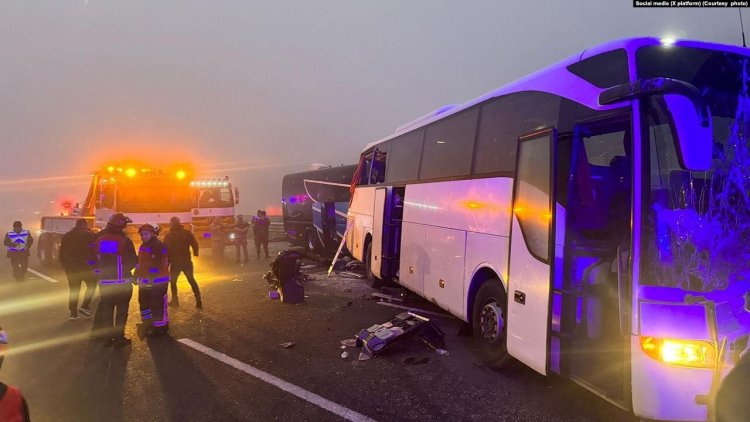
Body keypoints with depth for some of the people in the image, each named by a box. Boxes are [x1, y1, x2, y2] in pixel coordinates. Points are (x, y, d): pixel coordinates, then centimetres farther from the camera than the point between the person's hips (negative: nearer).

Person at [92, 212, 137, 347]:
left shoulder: (99, 240, 0)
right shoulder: (124, 240, -16)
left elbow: (96, 259, 8)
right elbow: (133, 261, -11)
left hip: (105, 281, 5)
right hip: (123, 281, -5)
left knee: (107, 308, 14)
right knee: (121, 309, 5)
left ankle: (107, 337, 19)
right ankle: (119, 338, 7)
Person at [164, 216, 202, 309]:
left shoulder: (168, 236, -4)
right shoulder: (187, 233, -1)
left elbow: (166, 250, -4)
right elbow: (195, 244, -3)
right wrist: (195, 253, 15)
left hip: (175, 262, -2)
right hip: (187, 261, 2)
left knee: (172, 281, 18)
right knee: (192, 280, 11)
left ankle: (174, 300, 18)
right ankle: (198, 300, 3)